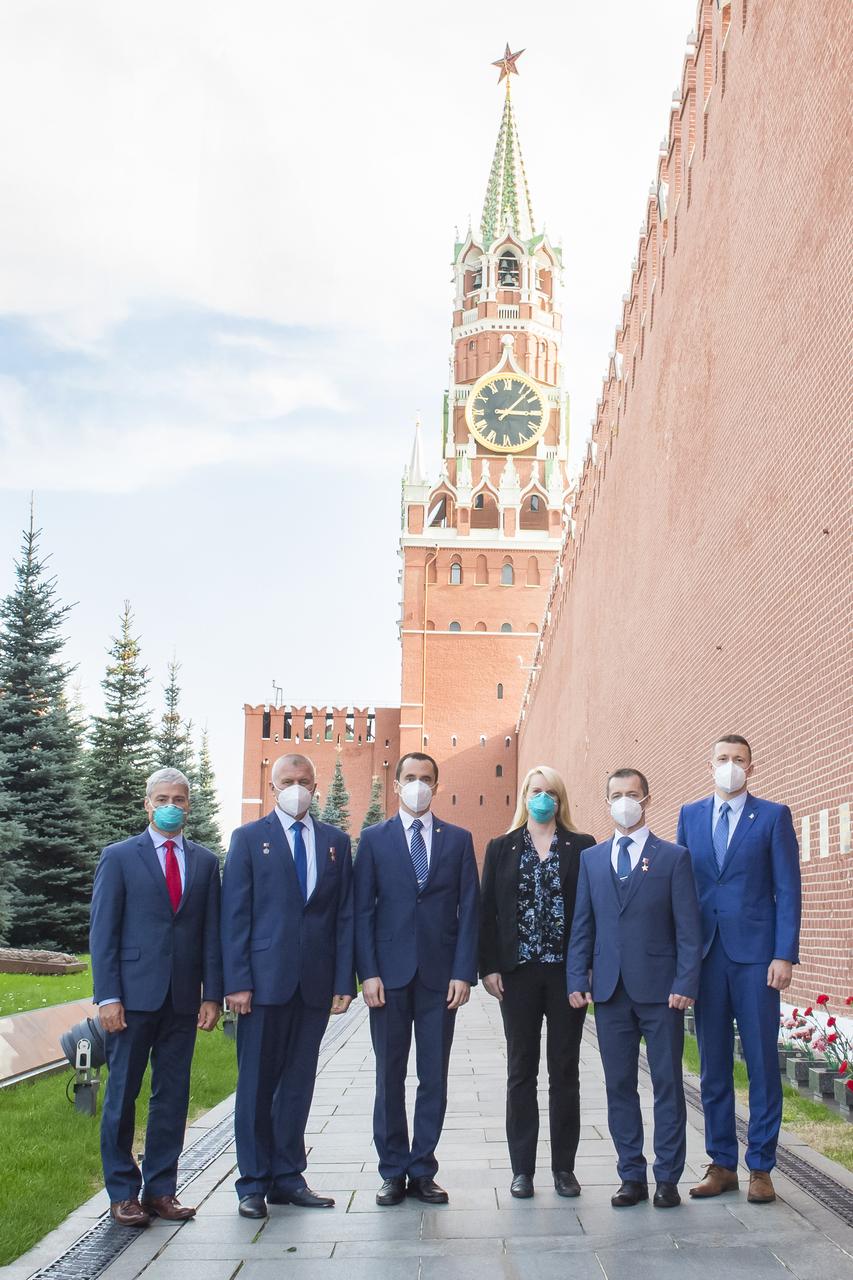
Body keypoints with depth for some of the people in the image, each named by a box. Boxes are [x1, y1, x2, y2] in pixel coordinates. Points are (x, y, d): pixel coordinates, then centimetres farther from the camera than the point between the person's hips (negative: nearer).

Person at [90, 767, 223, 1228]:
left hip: (183, 999, 3)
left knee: (173, 1095, 7)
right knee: (123, 1094, 4)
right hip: (133, 996, -3)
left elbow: (211, 933, 9)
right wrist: (107, 996, -9)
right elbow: (102, 931, -1)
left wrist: (212, 995, 2)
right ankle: (123, 1192, 15)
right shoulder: (119, 857, 2)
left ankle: (161, 1188, 17)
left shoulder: (205, 861, 10)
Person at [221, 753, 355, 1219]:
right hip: (264, 979, -3)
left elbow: (345, 915, 9)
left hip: (315, 982, 3)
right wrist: (237, 981, -10)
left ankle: (288, 1178, 19)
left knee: (299, 1082, 10)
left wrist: (344, 980, 1)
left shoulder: (336, 841, 11)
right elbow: (234, 914, -2)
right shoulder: (249, 838, 3)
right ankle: (253, 1184, 12)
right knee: (257, 1084, 3)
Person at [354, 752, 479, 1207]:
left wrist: (463, 972, -4)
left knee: (434, 1078, 4)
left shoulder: (458, 840, 8)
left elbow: (469, 909, 5)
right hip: (390, 974, 0)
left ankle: (422, 1170, 14)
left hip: (440, 975, 1)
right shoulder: (374, 839, 6)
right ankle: (393, 1171, 15)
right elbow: (362, 910, 2)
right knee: (389, 1077, 5)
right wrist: (368, 972, -7)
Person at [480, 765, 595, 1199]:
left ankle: (564, 1167, 14)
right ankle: (522, 1168, 12)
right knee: (521, 1071, 5)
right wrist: (489, 966, -4)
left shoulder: (581, 847, 4)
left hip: (567, 971, 0)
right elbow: (488, 911, 4)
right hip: (518, 972, 1)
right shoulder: (502, 848, 7)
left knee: (565, 1071, 6)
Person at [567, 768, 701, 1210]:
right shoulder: (591, 858, 12)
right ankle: (631, 1176, 16)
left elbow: (688, 926, -2)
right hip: (610, 990, 3)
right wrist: (577, 979, 2)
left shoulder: (673, 857, 2)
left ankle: (668, 1178, 11)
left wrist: (685, 983, -10)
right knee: (619, 1086, 7)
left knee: (667, 1085, 3)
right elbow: (582, 924, 10)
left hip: (660, 990, -3)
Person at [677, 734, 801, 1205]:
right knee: (714, 1065, 8)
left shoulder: (773, 816, 2)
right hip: (705, 953, 3)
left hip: (755, 954, -3)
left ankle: (760, 1167, 10)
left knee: (762, 1063, 1)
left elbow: (788, 889, -2)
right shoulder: (690, 815, 11)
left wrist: (784, 955, -10)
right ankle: (722, 1163, 17)